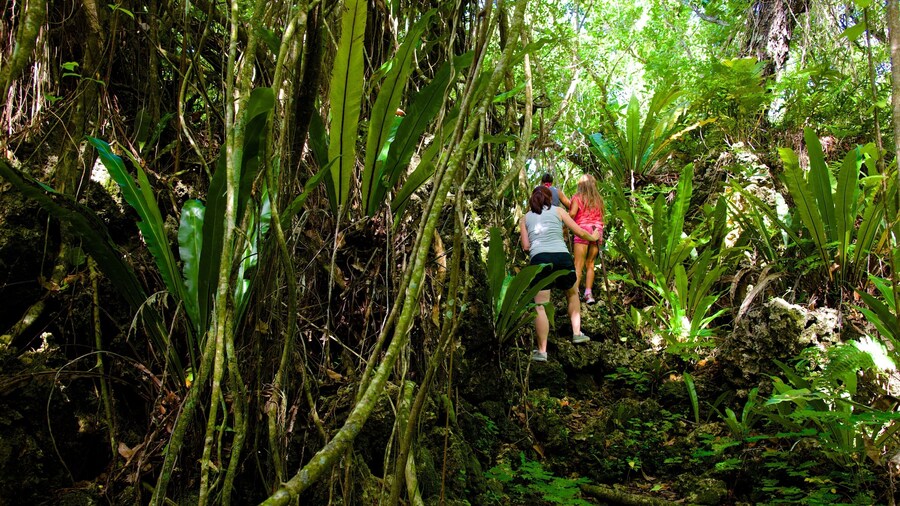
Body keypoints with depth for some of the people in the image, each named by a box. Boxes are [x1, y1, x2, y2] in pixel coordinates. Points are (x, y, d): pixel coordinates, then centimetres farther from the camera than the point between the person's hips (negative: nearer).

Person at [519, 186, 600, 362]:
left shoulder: (525, 218, 20)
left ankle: (541, 351, -9)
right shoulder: (558, 211, 17)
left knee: (541, 305, -3)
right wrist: (593, 237, 36)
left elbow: (526, 246, 12)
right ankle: (577, 333, 21)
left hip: (539, 258, 0)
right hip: (562, 257, 1)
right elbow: (579, 232, 16)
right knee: (573, 294, 27)